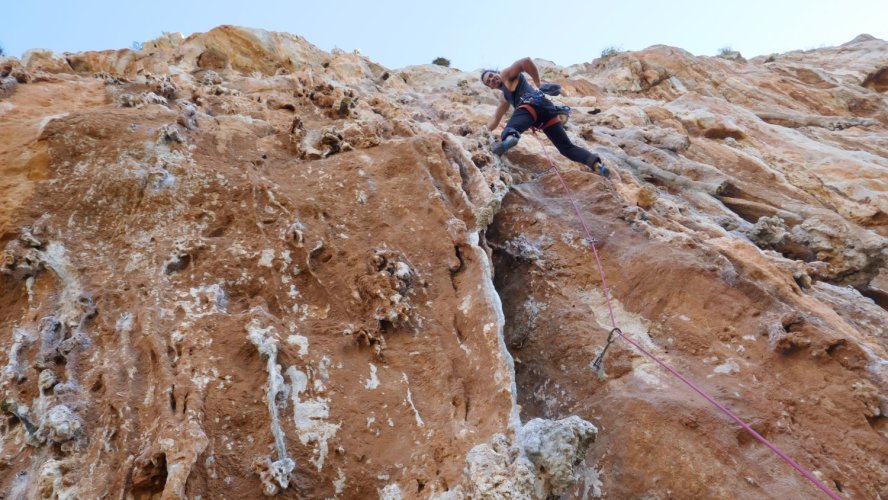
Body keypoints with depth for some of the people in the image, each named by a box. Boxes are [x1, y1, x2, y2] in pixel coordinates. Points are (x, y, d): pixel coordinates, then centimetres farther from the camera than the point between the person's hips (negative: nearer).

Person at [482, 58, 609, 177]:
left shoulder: (506, 74, 18)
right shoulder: (504, 96, 41)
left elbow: (526, 61, 3)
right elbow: (496, 118, 47)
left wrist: (538, 83, 5)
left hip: (532, 103, -9)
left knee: (511, 128, -33)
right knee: (567, 147, 2)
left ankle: (509, 138, -68)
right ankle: (596, 164, -15)